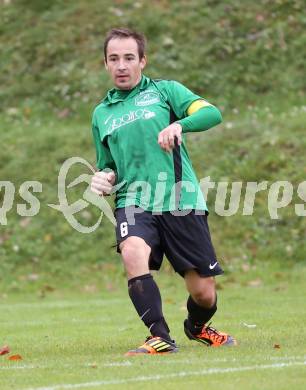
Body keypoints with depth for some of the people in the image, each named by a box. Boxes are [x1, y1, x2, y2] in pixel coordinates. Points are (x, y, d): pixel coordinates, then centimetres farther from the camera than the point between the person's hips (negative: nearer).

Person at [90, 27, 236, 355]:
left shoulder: (164, 91, 9)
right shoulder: (101, 114, 20)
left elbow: (212, 113, -6)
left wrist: (179, 124, -25)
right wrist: (104, 180, 6)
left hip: (182, 201, -2)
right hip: (133, 203, 2)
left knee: (204, 293, 0)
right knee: (133, 253, -33)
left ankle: (197, 327, 35)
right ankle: (160, 338, -28)